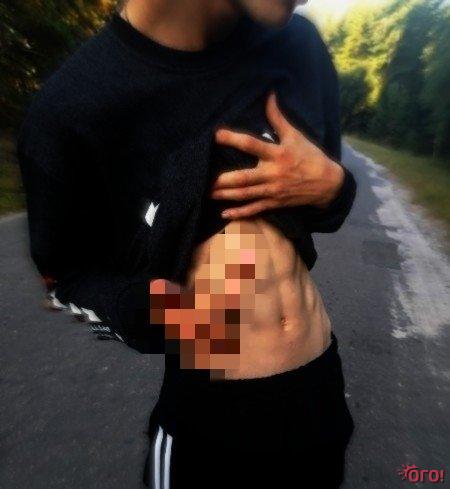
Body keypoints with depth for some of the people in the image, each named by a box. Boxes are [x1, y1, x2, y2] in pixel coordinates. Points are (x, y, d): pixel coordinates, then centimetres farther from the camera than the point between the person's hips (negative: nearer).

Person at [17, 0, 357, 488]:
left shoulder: (299, 44, -3)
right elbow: (62, 276, -4)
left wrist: (330, 184, -15)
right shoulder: (69, 110, -17)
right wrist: (143, 312, -25)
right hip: (212, 407, -4)